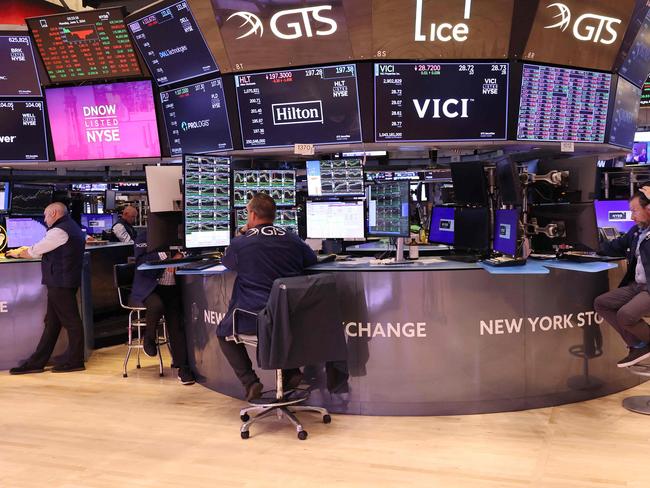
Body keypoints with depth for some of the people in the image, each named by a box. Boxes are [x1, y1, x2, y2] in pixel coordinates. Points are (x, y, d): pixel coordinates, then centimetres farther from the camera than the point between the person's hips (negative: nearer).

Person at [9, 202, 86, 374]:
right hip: (61, 282, 10)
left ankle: (74, 361, 6)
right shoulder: (71, 228, 18)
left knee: (70, 321, -2)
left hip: (60, 283, -10)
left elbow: (35, 250, -7)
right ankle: (36, 362, 19)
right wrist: (25, 251, 23)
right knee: (52, 322, 12)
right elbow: (43, 250, 24)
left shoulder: (59, 231, -15)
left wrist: (18, 253, 11)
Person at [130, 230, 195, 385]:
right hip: (149, 288, -3)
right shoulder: (144, 237, 1)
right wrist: (165, 255, -21)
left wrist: (178, 256, -12)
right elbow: (140, 262, -12)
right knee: (157, 305, -33)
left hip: (171, 288, 3)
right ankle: (149, 338, -1)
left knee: (176, 323, -13)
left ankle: (183, 368, -8)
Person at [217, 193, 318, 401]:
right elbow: (312, 259, 22)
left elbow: (226, 262, 16)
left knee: (223, 331, 25)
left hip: (254, 318, -3)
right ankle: (291, 371, 22)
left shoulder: (240, 243, -7)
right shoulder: (292, 239, 2)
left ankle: (249, 381, 11)